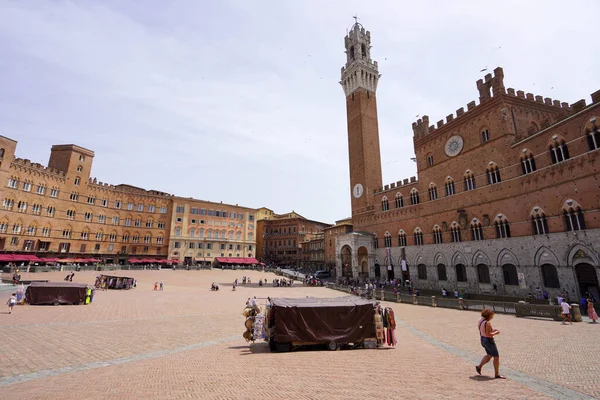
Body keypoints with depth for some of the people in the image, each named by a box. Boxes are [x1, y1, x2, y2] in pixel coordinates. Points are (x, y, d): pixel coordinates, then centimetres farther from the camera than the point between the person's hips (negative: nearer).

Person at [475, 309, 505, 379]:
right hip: (489, 341, -9)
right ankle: (497, 374, 12)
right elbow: (488, 335, -25)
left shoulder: (480, 320, 2)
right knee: (496, 357, 5)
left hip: (483, 339, 9)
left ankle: (479, 366, 25)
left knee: (489, 355, 25)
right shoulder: (487, 323, -26)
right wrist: (496, 333, -9)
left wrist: (492, 330, 11)